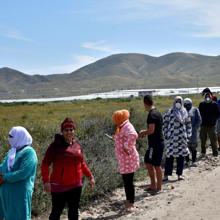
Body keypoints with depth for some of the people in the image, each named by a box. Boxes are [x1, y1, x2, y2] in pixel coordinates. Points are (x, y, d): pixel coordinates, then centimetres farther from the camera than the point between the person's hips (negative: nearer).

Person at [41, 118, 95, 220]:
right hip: (59, 186, -5)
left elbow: (82, 163, 15)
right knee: (56, 211, 5)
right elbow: (45, 164, -13)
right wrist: (46, 181, -22)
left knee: (74, 211, 17)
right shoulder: (56, 145, -12)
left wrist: (90, 176, 12)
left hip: (76, 185, 5)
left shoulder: (77, 144, 5)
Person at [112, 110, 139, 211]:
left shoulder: (127, 126, -19)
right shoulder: (123, 127, 12)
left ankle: (131, 204, 10)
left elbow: (133, 135, -39)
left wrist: (127, 147, -29)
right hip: (124, 159, 10)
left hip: (128, 159, -10)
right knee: (126, 181, 18)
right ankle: (129, 201, 31)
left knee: (128, 182, -1)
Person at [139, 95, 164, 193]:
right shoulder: (157, 113, 12)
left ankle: (158, 187, 12)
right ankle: (153, 185, 23)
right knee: (148, 162, 16)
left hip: (155, 143, -10)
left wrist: (143, 132, -6)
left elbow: (151, 130, -23)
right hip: (158, 142, 10)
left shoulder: (152, 115, -19)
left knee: (156, 165, 1)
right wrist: (145, 131, 16)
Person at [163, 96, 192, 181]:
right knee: (169, 156, -2)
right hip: (171, 137, -3)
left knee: (181, 156, 7)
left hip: (182, 137, 3)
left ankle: (179, 174, 17)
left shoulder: (184, 112, 9)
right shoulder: (170, 112, 1)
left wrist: (188, 135, 7)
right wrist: (165, 134, -5)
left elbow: (188, 124, 13)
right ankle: (166, 175, 3)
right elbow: (165, 123, 1)